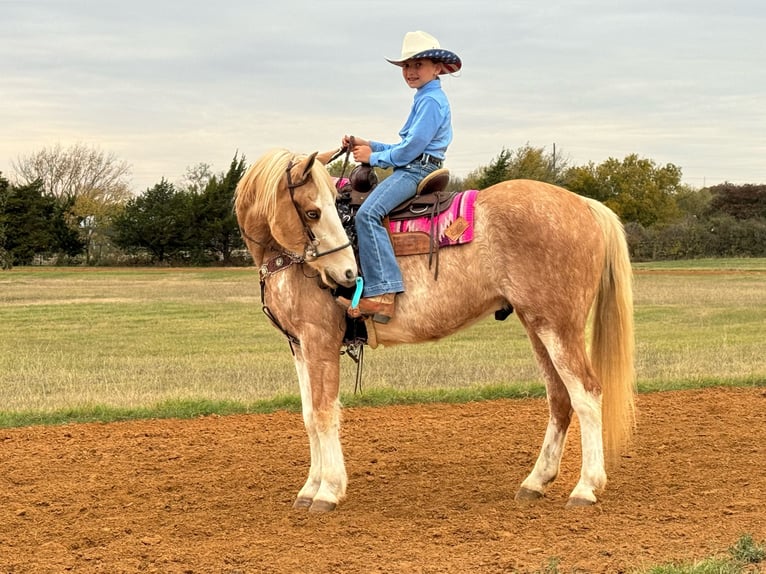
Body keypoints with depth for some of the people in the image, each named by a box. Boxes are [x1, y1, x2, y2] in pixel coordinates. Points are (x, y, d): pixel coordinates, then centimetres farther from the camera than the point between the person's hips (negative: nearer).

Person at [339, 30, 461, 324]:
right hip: (411, 170, 12)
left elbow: (411, 149, -17)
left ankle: (382, 294, -39)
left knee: (368, 213, -31)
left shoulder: (431, 100, -10)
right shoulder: (425, 98, 22)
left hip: (416, 172, -12)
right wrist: (368, 145, 16)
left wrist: (373, 157, -5)